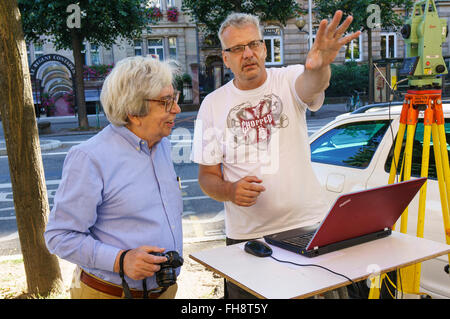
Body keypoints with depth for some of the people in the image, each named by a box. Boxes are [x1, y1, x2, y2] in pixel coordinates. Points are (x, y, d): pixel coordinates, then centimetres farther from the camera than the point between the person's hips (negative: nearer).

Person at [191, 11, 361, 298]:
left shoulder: (288, 80, -2)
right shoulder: (213, 104, 2)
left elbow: (311, 85, -28)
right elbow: (207, 176, 4)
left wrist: (318, 67, -51)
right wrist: (229, 190, -17)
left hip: (308, 224, -1)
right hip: (245, 235, 1)